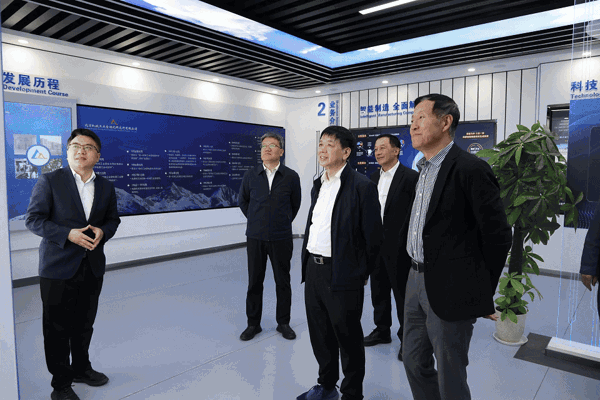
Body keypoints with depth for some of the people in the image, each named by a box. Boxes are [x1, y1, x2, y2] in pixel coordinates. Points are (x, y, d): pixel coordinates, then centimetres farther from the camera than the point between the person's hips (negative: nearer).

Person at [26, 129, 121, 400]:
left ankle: (81, 368, 40)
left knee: (84, 324, 19)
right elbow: (33, 219, -8)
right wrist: (67, 234, -21)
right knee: (57, 327, 7)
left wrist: (103, 231, -8)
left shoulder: (106, 187, 6)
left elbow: (113, 219, 14)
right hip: (58, 268, -4)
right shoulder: (49, 181, -6)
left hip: (92, 267, 4)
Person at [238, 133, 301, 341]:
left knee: (283, 281, 8)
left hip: (281, 238, -1)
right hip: (255, 237, 1)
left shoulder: (291, 176, -3)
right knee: (254, 281, 9)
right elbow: (243, 201, 15)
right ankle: (253, 324, 24)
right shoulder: (250, 175, 0)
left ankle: (283, 322, 25)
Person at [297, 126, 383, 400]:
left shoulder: (361, 186, -13)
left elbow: (373, 236, -11)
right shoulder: (318, 185, 12)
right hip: (313, 269, 8)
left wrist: (360, 272, -4)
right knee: (319, 333, 19)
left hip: (342, 275, -7)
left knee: (348, 337, 9)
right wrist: (308, 261, 13)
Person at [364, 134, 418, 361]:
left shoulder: (411, 177, -10)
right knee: (378, 291, 17)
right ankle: (382, 330, 35)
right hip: (376, 245, 7)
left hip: (398, 247, -6)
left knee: (402, 294, 5)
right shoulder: (374, 178, 11)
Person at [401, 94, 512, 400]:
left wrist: (482, 293, -5)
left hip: (449, 290, -8)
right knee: (414, 362, 21)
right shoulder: (423, 170, 11)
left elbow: (498, 235, -13)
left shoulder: (471, 169, -16)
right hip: (416, 282, 8)